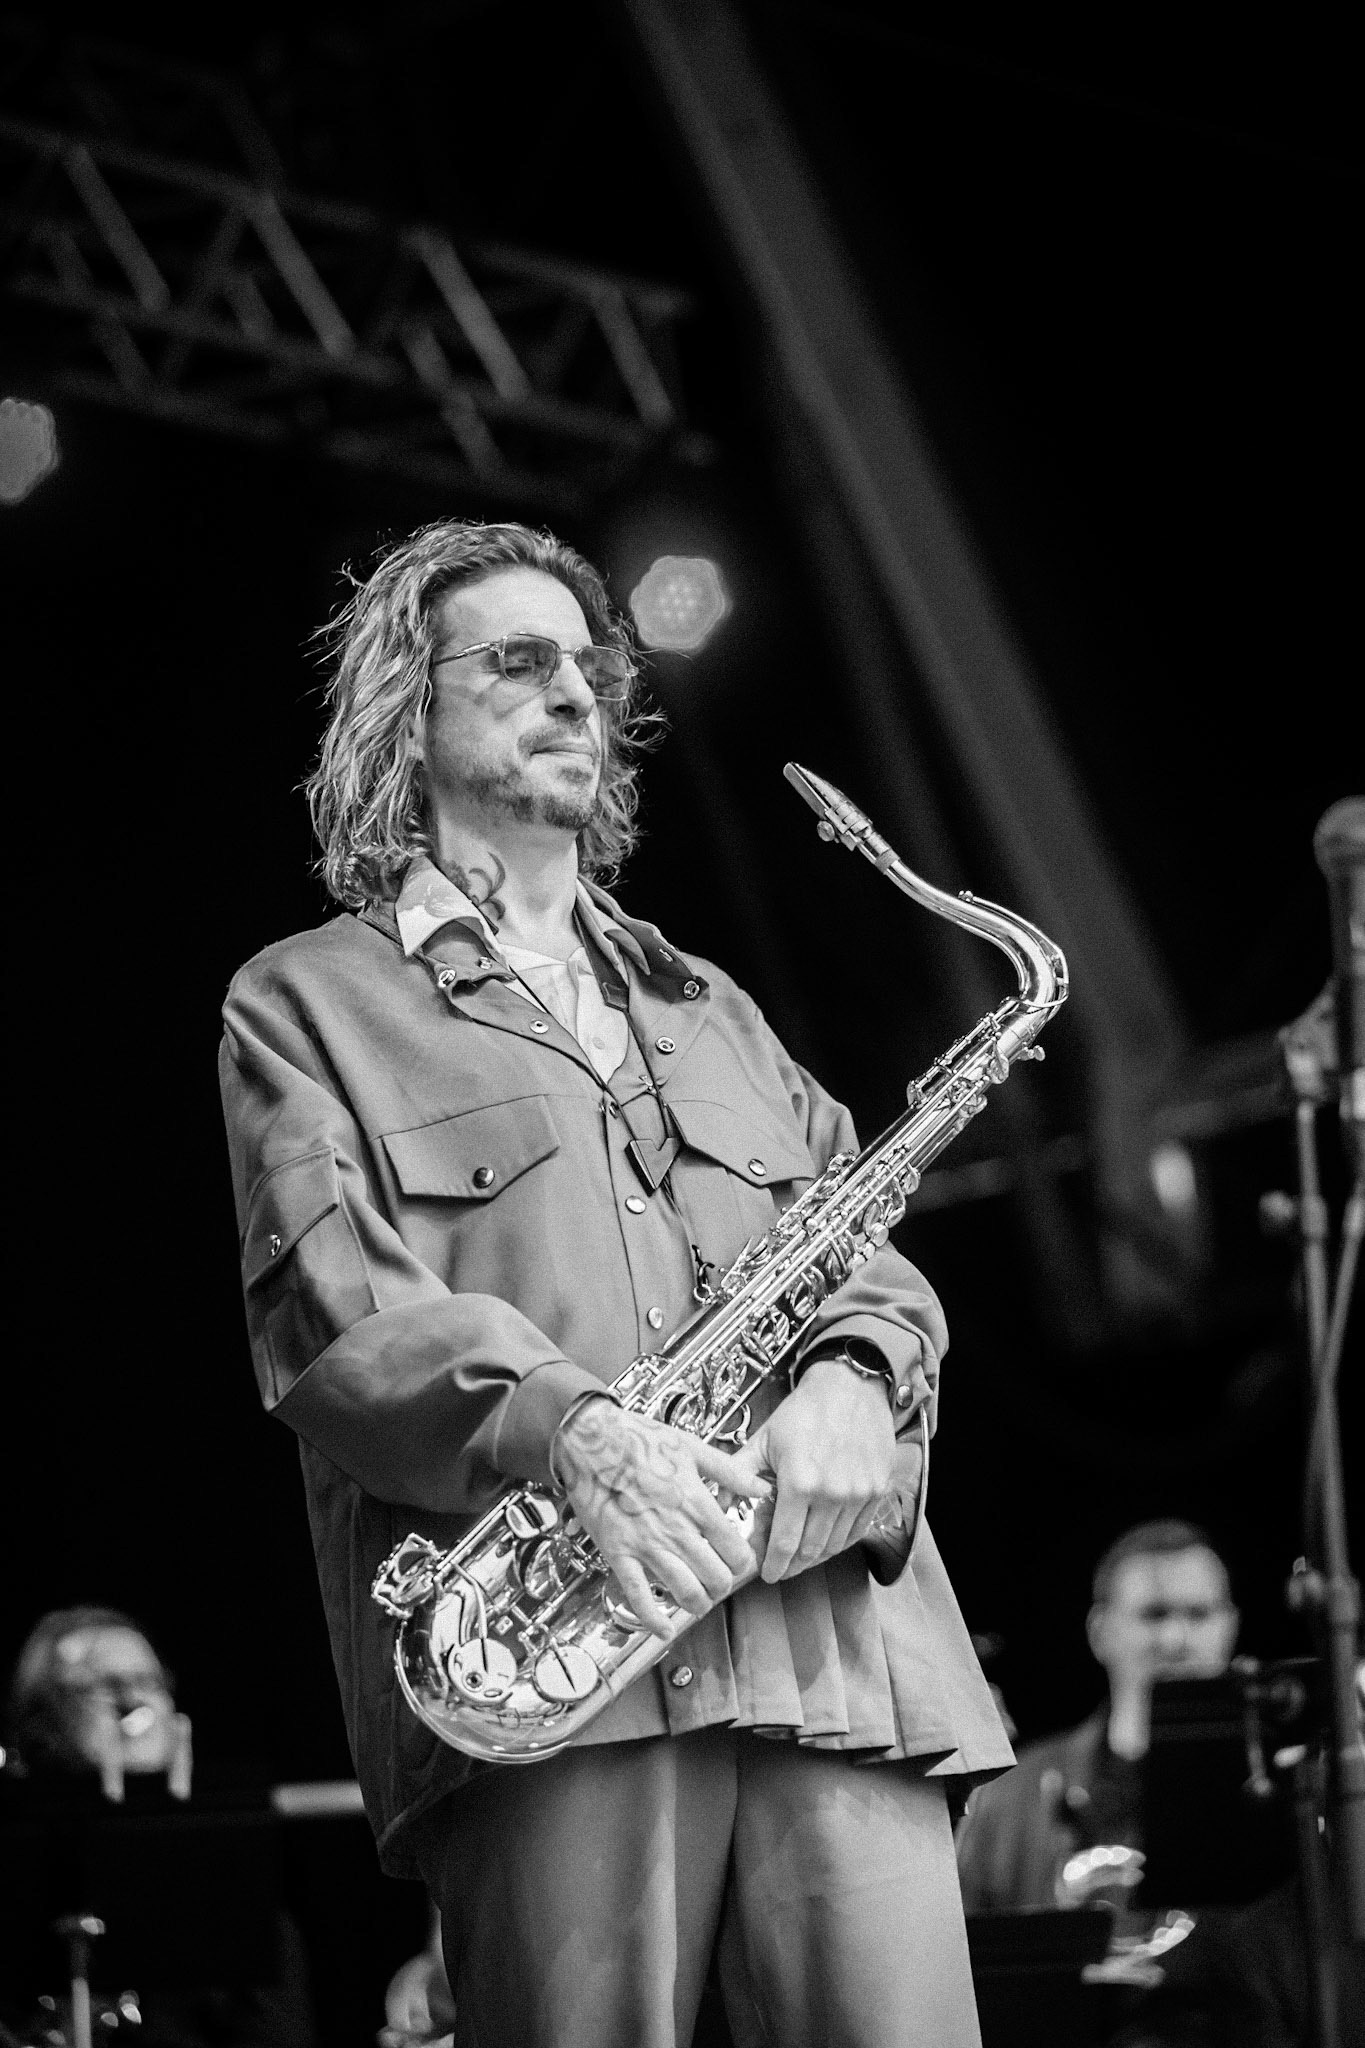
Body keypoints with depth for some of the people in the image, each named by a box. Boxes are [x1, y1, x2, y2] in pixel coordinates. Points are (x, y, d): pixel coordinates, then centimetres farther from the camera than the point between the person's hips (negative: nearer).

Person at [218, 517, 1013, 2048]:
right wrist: (564, 1429, -20)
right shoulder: (306, 1004, 14)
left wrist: (856, 1371, -5)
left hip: (839, 1647, 4)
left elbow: (858, 1240, 20)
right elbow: (333, 1317, -1)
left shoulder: (707, 1005, 31)